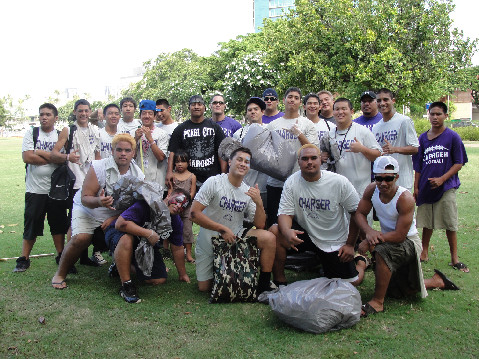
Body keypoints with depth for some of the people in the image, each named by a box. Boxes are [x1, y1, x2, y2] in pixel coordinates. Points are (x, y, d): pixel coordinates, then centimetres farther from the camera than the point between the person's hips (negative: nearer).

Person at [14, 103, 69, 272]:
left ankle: (60, 256, 21)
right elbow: (27, 157, -10)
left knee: (59, 225, 8)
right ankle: (24, 259, 17)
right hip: (35, 189, -1)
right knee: (31, 225, 5)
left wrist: (39, 152, -10)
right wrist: (51, 157, -8)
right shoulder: (31, 133, 3)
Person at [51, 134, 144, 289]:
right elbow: (85, 198, -21)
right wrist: (99, 202, -43)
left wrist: (115, 218, -18)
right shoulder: (99, 167, -19)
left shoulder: (138, 175, -8)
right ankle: (60, 274, -3)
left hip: (118, 216, 3)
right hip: (88, 210, -3)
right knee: (81, 238, -26)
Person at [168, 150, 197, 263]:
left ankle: (188, 253, 3)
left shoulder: (192, 176, 2)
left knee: (187, 229, -2)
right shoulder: (173, 176, 6)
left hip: (187, 206, -2)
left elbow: (192, 192, -3)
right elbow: (170, 190, 2)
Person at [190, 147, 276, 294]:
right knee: (204, 287, -2)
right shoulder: (214, 182, -14)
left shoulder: (249, 192, 0)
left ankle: (264, 287, -8)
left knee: (269, 238, -21)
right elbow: (194, 213, -19)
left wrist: (259, 203, -19)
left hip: (235, 236, 3)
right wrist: (223, 229, -22)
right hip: (210, 239, -2)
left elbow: (260, 225, -2)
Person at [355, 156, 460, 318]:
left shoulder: (405, 198, -30)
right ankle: (437, 281, 47)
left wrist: (369, 242, -34)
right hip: (385, 239, 7)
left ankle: (377, 302, -24)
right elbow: (360, 213, -8)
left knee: (381, 251, -40)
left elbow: (400, 235, -31)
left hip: (409, 242, -7)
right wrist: (369, 231, -29)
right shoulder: (372, 190, -15)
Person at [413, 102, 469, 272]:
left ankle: (454, 258, 12)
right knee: (426, 222, 12)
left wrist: (442, 179, -15)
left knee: (450, 224, 1)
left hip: (446, 187, -3)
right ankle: (424, 252, 26)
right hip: (426, 187, 3)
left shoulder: (452, 137, -3)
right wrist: (416, 187, 7)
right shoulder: (423, 138, 7)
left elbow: (459, 163, -4)